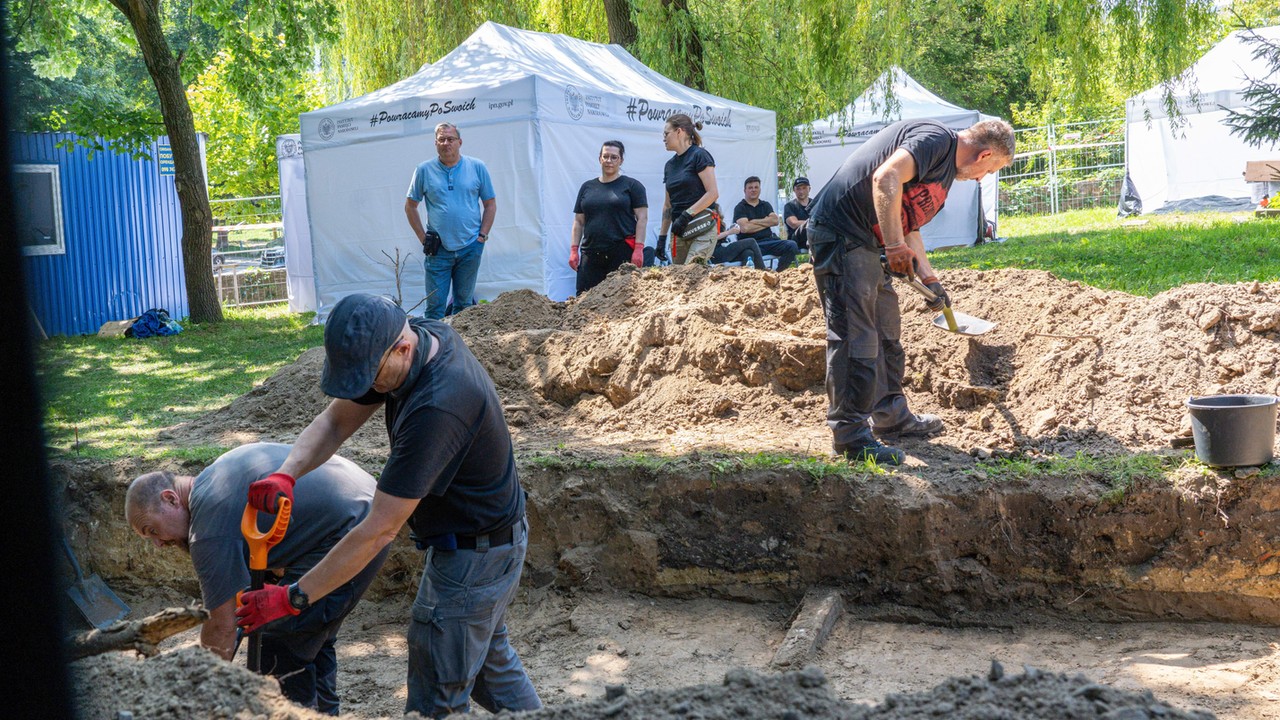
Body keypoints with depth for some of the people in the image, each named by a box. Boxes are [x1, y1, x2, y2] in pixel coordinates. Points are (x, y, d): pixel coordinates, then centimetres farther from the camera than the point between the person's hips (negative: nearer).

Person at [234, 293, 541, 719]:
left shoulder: (437, 407, -36)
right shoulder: (422, 337, -9)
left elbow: (379, 530, -32)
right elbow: (336, 419, -3)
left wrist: (292, 597, -27)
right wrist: (284, 474, -22)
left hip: (473, 556, -10)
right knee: (490, 658, 28)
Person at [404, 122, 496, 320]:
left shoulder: (477, 167, 4)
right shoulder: (424, 170, 2)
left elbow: (490, 205, 9)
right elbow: (410, 206, 9)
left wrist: (482, 235, 0)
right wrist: (422, 237, 0)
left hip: (470, 247, 1)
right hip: (438, 249, -1)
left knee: (464, 303, 11)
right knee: (435, 305, -3)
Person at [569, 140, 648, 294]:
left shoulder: (632, 185, 5)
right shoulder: (587, 187, 17)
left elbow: (642, 218, 0)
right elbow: (579, 222, 18)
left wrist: (639, 248, -10)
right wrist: (574, 250, 9)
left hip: (622, 253, -4)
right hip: (591, 253, 4)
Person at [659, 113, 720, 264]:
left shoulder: (699, 155, -4)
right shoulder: (670, 164, 16)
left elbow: (713, 193, -12)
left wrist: (687, 215, -17)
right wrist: (662, 236, 15)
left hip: (702, 229, -7)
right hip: (679, 232, 7)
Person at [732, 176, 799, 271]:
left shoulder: (765, 205, 22)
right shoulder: (740, 208, 6)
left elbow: (775, 220, 4)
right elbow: (745, 228, -11)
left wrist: (755, 221, -4)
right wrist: (766, 223, 2)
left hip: (769, 240, 5)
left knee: (791, 246, -21)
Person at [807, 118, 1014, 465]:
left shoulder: (945, 168, 20)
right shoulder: (935, 138, -12)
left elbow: (908, 227, 28)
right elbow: (886, 178, -28)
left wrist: (929, 279, 27)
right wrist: (895, 246, -24)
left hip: (864, 243, 11)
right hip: (839, 232, -11)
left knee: (886, 332, 18)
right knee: (854, 338, -9)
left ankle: (891, 416, 30)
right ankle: (850, 435, -3)